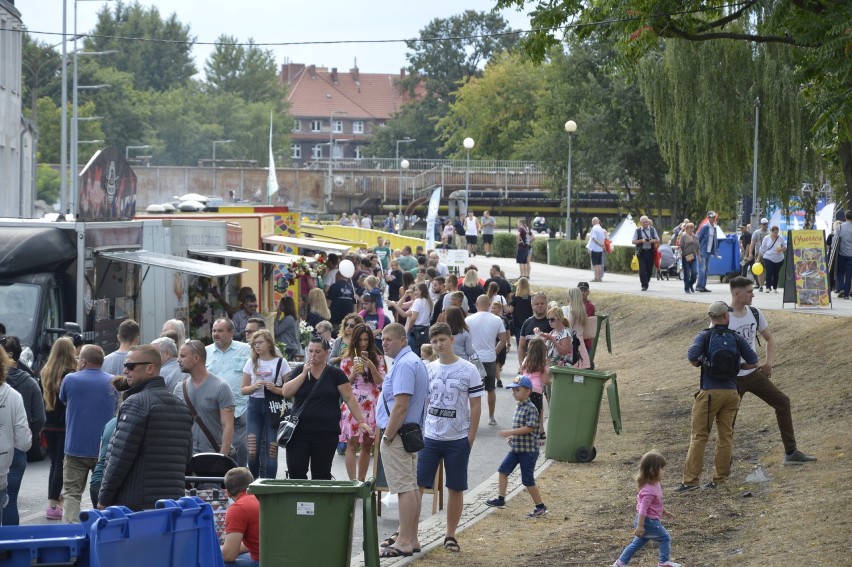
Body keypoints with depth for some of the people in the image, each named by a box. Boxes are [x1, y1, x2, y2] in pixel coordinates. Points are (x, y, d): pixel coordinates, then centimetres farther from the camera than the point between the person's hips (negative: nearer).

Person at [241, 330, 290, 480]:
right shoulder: (251, 363, 11)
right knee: (252, 449, -5)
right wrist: (254, 387, -8)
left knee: (271, 448, -5)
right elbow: (243, 389, 12)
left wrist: (275, 389, -16)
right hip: (255, 406, 2)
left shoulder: (280, 363, 2)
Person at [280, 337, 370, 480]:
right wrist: (304, 373, -9)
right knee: (296, 473, -5)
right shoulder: (299, 371, 8)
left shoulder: (335, 374, 2)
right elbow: (286, 392, -4)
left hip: (326, 433, -1)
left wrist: (361, 421, -7)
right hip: (299, 432, 1)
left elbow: (349, 398, 0)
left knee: (321, 475, 7)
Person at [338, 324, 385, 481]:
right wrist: (354, 374, -11)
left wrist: (371, 366, -13)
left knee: (367, 445, 4)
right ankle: (352, 481, -13)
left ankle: (361, 480, 11)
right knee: (352, 443, -8)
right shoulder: (348, 360, 6)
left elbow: (380, 381, 0)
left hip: (371, 405, 2)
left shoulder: (377, 358, 9)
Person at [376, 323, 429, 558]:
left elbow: (400, 405, -25)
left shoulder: (404, 365, -19)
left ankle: (404, 542, -10)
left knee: (405, 488, -10)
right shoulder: (416, 362, 15)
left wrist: (388, 435, -19)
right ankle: (410, 537, 21)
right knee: (411, 486, 14)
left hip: (397, 434, -11)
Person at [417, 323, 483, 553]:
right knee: (416, 484, -1)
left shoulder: (468, 370, -4)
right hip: (429, 438, 2)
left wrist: (470, 439, -6)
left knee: (456, 489, 5)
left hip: (458, 439, -2)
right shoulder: (427, 370, 5)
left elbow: (475, 406, -2)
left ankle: (450, 535, 16)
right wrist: (417, 431, 2)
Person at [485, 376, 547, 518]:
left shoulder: (531, 409, -17)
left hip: (528, 449, -9)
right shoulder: (518, 407, 11)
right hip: (516, 448, 9)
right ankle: (501, 499, 16)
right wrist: (513, 436, 8)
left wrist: (510, 432, -24)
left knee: (528, 480, -3)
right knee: (503, 470, 7)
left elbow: (529, 428, -24)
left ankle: (540, 507, 8)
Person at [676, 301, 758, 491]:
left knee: (699, 436, -2)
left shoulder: (704, 336, -2)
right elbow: (753, 362, 1)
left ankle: (691, 479, -6)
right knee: (725, 436, 10)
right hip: (731, 392, 3)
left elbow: (692, 356, -18)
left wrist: (699, 364, 4)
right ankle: (719, 479, 11)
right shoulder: (736, 338, 5)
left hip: (710, 392, -3)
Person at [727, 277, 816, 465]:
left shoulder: (755, 314, 3)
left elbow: (769, 338, 18)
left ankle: (791, 453, 9)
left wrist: (769, 362, 4)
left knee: (783, 402, 4)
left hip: (753, 373, 6)